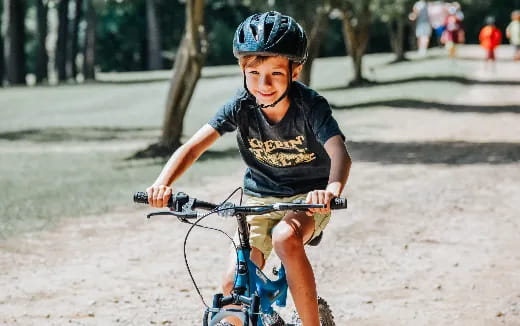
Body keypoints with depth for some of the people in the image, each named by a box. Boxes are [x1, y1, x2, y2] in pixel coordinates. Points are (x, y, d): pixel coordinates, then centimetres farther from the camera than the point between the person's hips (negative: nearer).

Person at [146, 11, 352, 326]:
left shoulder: (311, 106, -22)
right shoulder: (241, 106, -15)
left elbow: (340, 152, -37)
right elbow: (194, 146, -21)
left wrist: (332, 190, -59)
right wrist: (163, 183, -39)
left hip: (308, 197, -3)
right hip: (261, 199, 3)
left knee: (285, 237, -36)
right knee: (234, 286, -12)